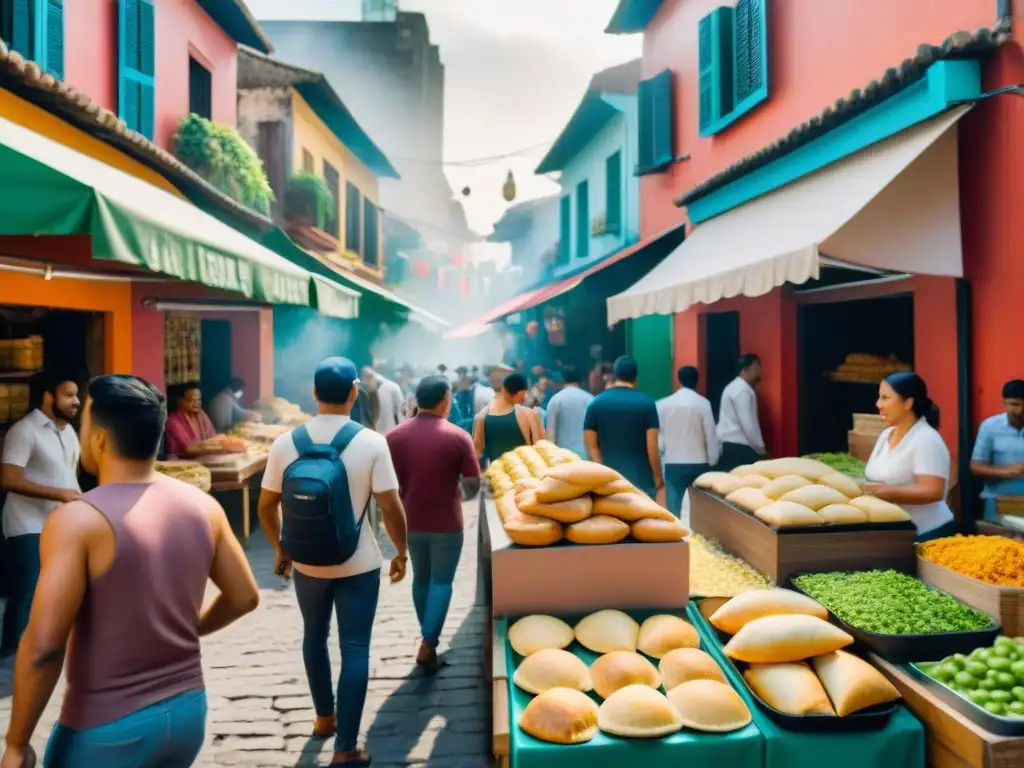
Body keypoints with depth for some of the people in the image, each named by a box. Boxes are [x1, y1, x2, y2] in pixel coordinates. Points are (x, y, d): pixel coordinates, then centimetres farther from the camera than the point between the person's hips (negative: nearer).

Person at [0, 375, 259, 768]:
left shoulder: (78, 520, -19)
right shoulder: (203, 506, -4)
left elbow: (43, 646, -22)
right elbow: (244, 597, 4)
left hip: (107, 730, -5)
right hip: (188, 711, 5)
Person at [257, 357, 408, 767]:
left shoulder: (286, 443, -7)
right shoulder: (371, 442, -15)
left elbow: (266, 506, 0)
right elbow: (390, 507, -14)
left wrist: (281, 549, 15)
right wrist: (402, 551, 2)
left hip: (306, 563, 3)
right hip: (358, 565, -3)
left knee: (314, 637, 23)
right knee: (354, 648, 8)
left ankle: (324, 717, 41)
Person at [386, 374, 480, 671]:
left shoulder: (395, 436, -4)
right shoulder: (458, 437, -12)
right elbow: (473, 485, -10)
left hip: (411, 521, 4)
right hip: (446, 523, -3)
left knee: (421, 579, 19)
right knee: (441, 581, 9)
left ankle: (429, 638, 32)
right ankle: (428, 644, 2)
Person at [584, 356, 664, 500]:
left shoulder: (597, 403, 1)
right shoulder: (647, 403, -5)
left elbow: (591, 446, 0)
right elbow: (652, 448, -7)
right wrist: (658, 478, 5)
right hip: (641, 479, -2)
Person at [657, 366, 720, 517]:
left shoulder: (664, 404, -3)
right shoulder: (703, 403, -7)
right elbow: (711, 435, -4)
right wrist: (712, 462, 7)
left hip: (673, 464, 0)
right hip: (699, 464, 0)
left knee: (674, 509, 2)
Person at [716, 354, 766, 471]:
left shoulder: (735, 387, 18)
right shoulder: (743, 390, -13)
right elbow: (748, 424, -18)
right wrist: (760, 449, -7)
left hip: (727, 445, 10)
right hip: (738, 448, -10)